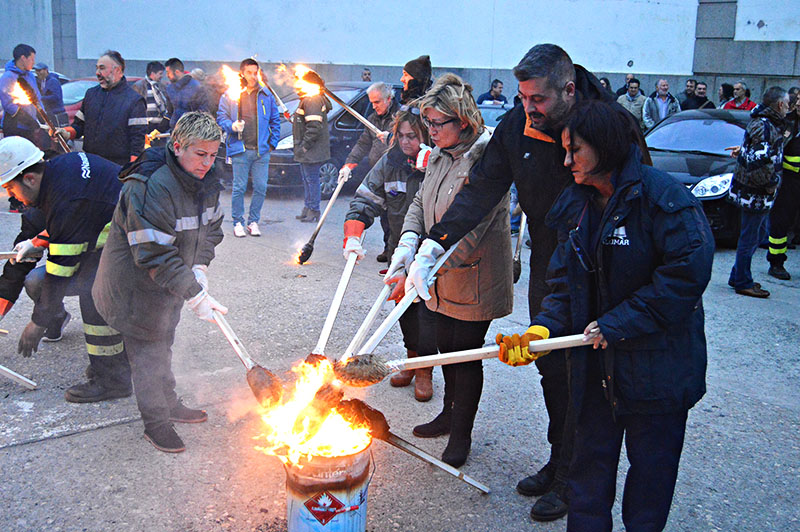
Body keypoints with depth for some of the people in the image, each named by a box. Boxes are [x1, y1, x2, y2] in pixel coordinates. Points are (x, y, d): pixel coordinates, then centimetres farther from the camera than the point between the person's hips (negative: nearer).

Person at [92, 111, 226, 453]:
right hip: (136, 286, -8)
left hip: (172, 281, 8)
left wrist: (200, 269, -10)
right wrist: (195, 296, -33)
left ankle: (169, 404, 40)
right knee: (148, 352, 2)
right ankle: (156, 422, 18)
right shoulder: (151, 188, -31)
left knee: (164, 343, 23)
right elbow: (156, 257, -33)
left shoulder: (205, 181, -3)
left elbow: (211, 230, 7)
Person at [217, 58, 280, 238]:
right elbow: (221, 117, 6)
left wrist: (272, 142, 9)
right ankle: (238, 222, 12)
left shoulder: (266, 95, 11)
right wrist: (232, 126, -15)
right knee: (239, 188, -1)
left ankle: (254, 221, 16)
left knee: (261, 187, 2)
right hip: (240, 150, -2)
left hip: (262, 150, 2)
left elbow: (275, 120, 16)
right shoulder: (230, 95, 5)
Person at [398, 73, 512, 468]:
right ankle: (450, 415, 41)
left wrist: (428, 258, -30)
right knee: (444, 349, 19)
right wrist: (408, 242, -6)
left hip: (472, 280, -8)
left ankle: (461, 435, 24)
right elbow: (421, 202, 12)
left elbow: (471, 225, -26)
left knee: (466, 355, 6)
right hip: (439, 280, 8)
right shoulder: (439, 155, 8)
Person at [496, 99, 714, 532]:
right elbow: (566, 281, 5)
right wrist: (542, 329, -12)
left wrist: (617, 324, -21)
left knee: (652, 464, 12)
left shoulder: (662, 196, -16)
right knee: (591, 456, 16)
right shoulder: (576, 204, 5)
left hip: (657, 362, -5)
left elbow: (688, 273, -23)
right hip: (596, 362, 6)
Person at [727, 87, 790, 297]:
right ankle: (743, 282, 10)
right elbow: (760, 161, -29)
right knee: (750, 238, 0)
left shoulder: (769, 124, 13)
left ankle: (738, 276, 28)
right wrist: (771, 184, -18)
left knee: (758, 234, 19)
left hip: (760, 194, 10)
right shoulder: (764, 126, -20)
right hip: (756, 194, -10)